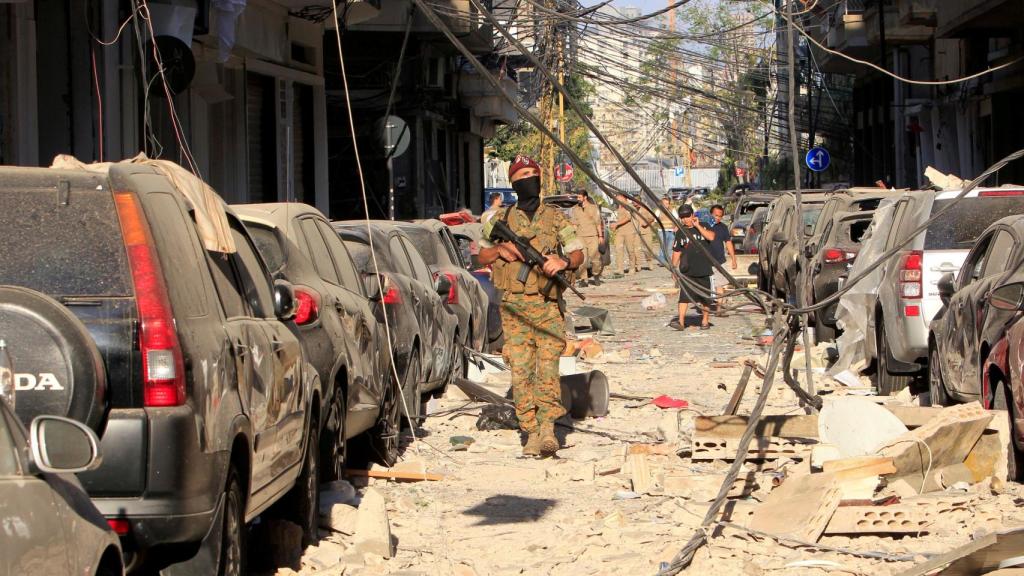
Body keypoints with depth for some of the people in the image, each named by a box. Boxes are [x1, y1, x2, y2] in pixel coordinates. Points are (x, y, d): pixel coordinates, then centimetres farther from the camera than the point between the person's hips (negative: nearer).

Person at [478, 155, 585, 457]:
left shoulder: (555, 218, 8)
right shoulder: (501, 220, 12)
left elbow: (578, 253, 4)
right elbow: (482, 256, 20)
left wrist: (564, 261, -18)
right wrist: (500, 250, -1)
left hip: (548, 305, -2)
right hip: (513, 307, 2)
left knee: (547, 365, -12)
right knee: (520, 369, -2)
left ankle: (547, 426, -13)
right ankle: (531, 432, 1)